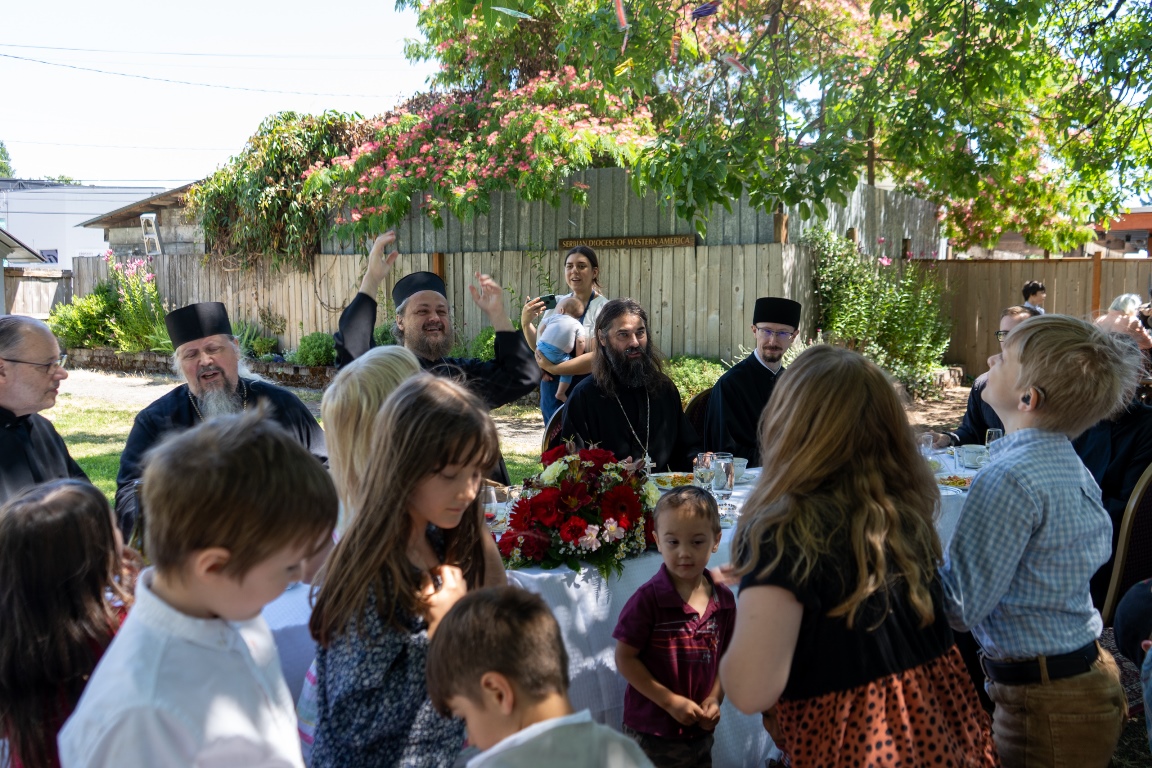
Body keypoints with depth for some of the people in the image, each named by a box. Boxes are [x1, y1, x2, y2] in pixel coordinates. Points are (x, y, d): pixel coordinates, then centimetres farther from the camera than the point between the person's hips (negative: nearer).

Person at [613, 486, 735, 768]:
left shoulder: (724, 600, -3)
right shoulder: (648, 599, -18)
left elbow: (723, 657, 8)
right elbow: (625, 658, -15)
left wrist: (714, 698, -7)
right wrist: (671, 701, -16)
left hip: (700, 732, 4)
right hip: (651, 733, -4)